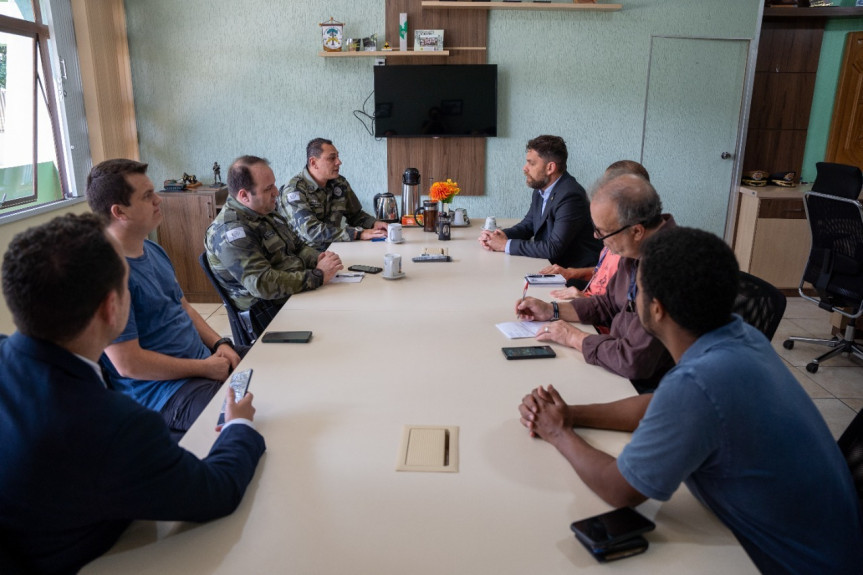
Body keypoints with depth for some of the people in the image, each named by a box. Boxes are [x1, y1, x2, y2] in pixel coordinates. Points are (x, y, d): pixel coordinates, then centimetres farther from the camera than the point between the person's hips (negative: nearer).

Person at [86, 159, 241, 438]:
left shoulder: (153, 250, 11)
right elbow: (128, 364, -20)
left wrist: (219, 343, 3)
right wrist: (205, 368, -15)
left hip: (204, 362, 9)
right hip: (163, 392, -9)